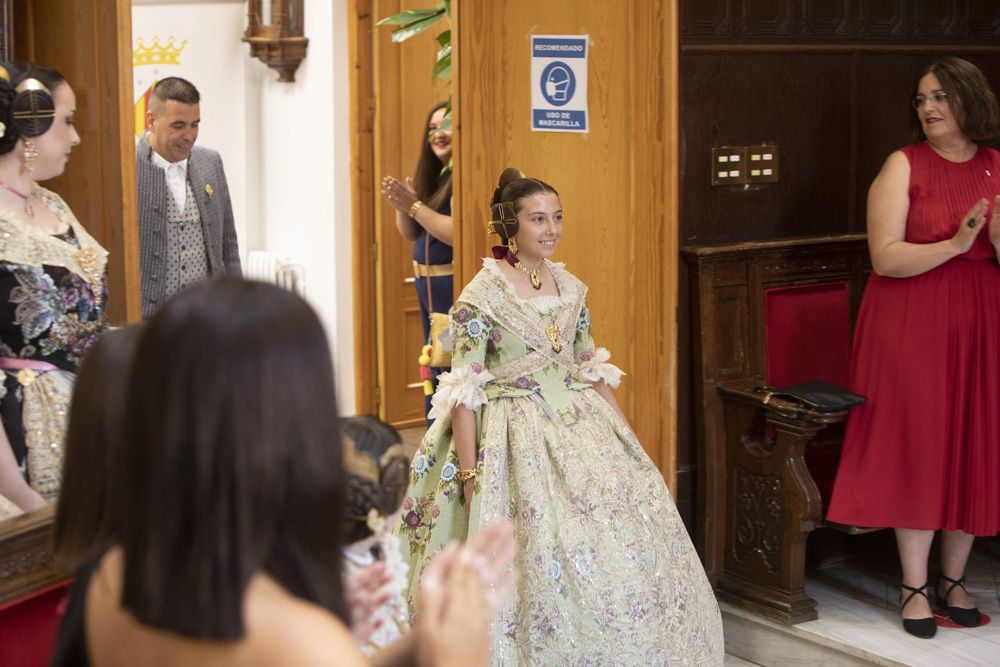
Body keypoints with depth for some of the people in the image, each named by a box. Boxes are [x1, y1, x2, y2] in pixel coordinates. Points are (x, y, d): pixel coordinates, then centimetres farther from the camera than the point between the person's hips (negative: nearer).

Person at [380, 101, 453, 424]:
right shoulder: (435, 175, 14)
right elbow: (411, 233, 15)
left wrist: (414, 205, -19)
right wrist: (400, 206, -4)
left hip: (455, 288, -10)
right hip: (428, 285, 10)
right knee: (436, 374, 15)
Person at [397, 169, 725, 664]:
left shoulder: (570, 288, 8)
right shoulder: (481, 297, -11)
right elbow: (464, 393, -12)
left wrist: (628, 437, 10)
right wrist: (469, 477, -16)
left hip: (581, 422, 6)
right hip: (518, 439, -6)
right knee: (546, 569, -8)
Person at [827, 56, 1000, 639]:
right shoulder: (905, 166, -3)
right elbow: (885, 257, -12)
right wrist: (953, 245, -22)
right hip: (913, 326, -3)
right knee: (917, 448, -1)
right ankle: (914, 587, 9)